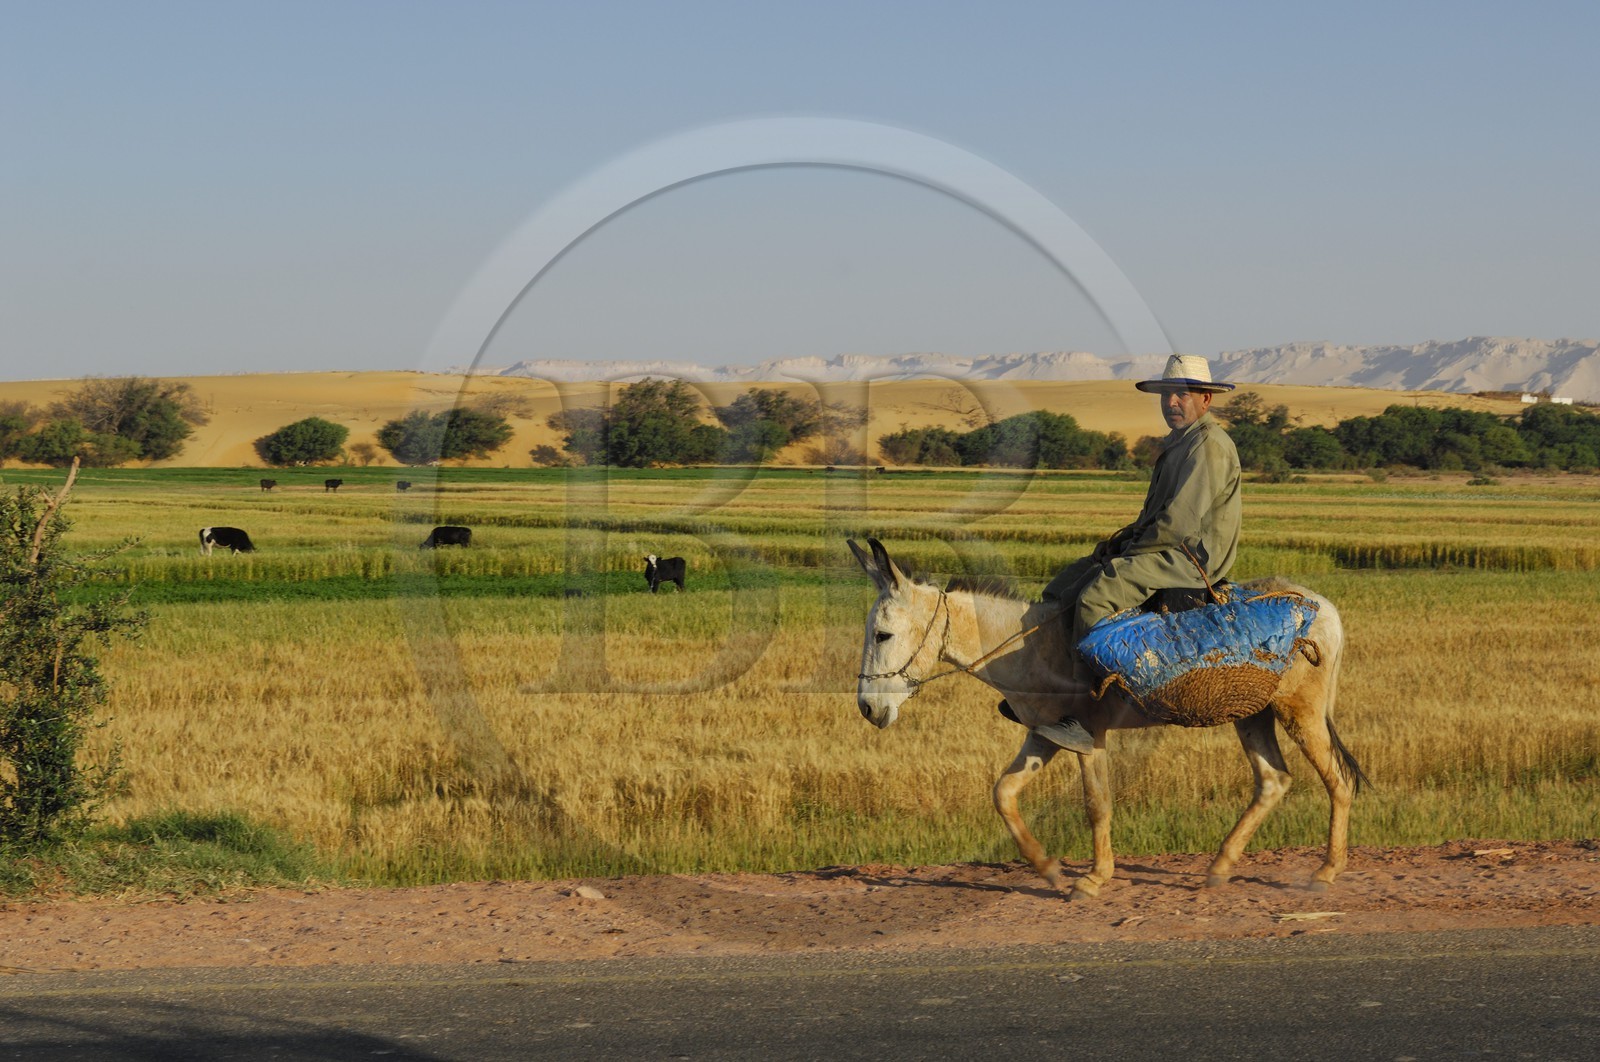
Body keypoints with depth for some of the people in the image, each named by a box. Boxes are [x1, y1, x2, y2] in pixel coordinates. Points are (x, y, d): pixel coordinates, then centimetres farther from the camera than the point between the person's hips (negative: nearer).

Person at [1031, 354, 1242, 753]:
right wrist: (1121, 540, 8)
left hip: (1191, 559, -11)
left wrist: (1131, 547, -11)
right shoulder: (1179, 443, 21)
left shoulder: (1208, 444, -13)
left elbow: (1180, 522, -21)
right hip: (1169, 552, 11)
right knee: (1061, 589, 6)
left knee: (1097, 595, -29)